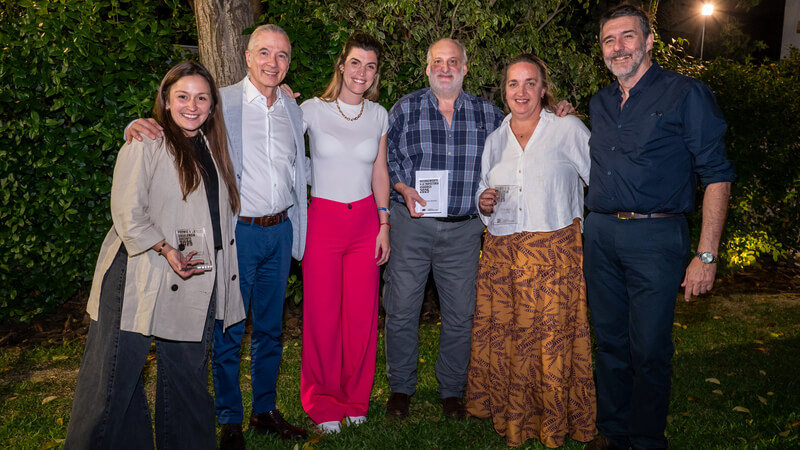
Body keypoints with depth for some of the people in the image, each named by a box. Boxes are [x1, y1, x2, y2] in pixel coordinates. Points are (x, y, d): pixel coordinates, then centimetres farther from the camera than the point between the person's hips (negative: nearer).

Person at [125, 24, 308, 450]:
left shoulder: (292, 109, 10)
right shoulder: (221, 102, -6)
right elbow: (171, 127, -5)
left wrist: (297, 231, 17)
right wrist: (139, 124, -29)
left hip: (280, 230, 5)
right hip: (237, 231, -5)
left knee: (270, 326, 15)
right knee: (229, 330, 4)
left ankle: (265, 410, 31)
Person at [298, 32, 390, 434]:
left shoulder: (379, 115, 8)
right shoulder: (312, 110, -3)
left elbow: (380, 173, 11)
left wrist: (384, 225, 8)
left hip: (365, 221, 3)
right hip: (322, 220, -3)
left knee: (362, 314, 6)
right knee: (322, 314, 3)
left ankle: (355, 400, 27)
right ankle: (323, 404, 23)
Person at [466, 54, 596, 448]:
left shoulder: (569, 129, 1)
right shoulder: (495, 139, 13)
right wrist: (484, 204, 0)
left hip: (555, 252, -4)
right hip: (501, 254, 4)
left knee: (553, 338, -3)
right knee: (502, 337, 5)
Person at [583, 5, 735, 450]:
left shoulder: (686, 94, -4)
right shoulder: (600, 103, 15)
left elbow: (717, 175, -8)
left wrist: (706, 254, -14)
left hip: (655, 237, -5)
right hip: (600, 234, 5)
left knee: (649, 350, 0)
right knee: (611, 342, 13)